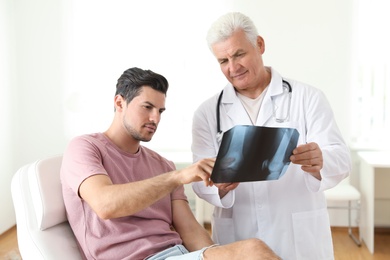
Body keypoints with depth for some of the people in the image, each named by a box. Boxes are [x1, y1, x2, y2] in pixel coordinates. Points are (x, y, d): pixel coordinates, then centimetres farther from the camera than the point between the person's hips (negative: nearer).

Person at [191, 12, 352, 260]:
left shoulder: (307, 97, -1)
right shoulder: (207, 113, 3)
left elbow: (341, 158, -9)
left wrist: (319, 162, -32)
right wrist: (219, 185, -25)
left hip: (301, 239, -1)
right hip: (236, 240, 1)